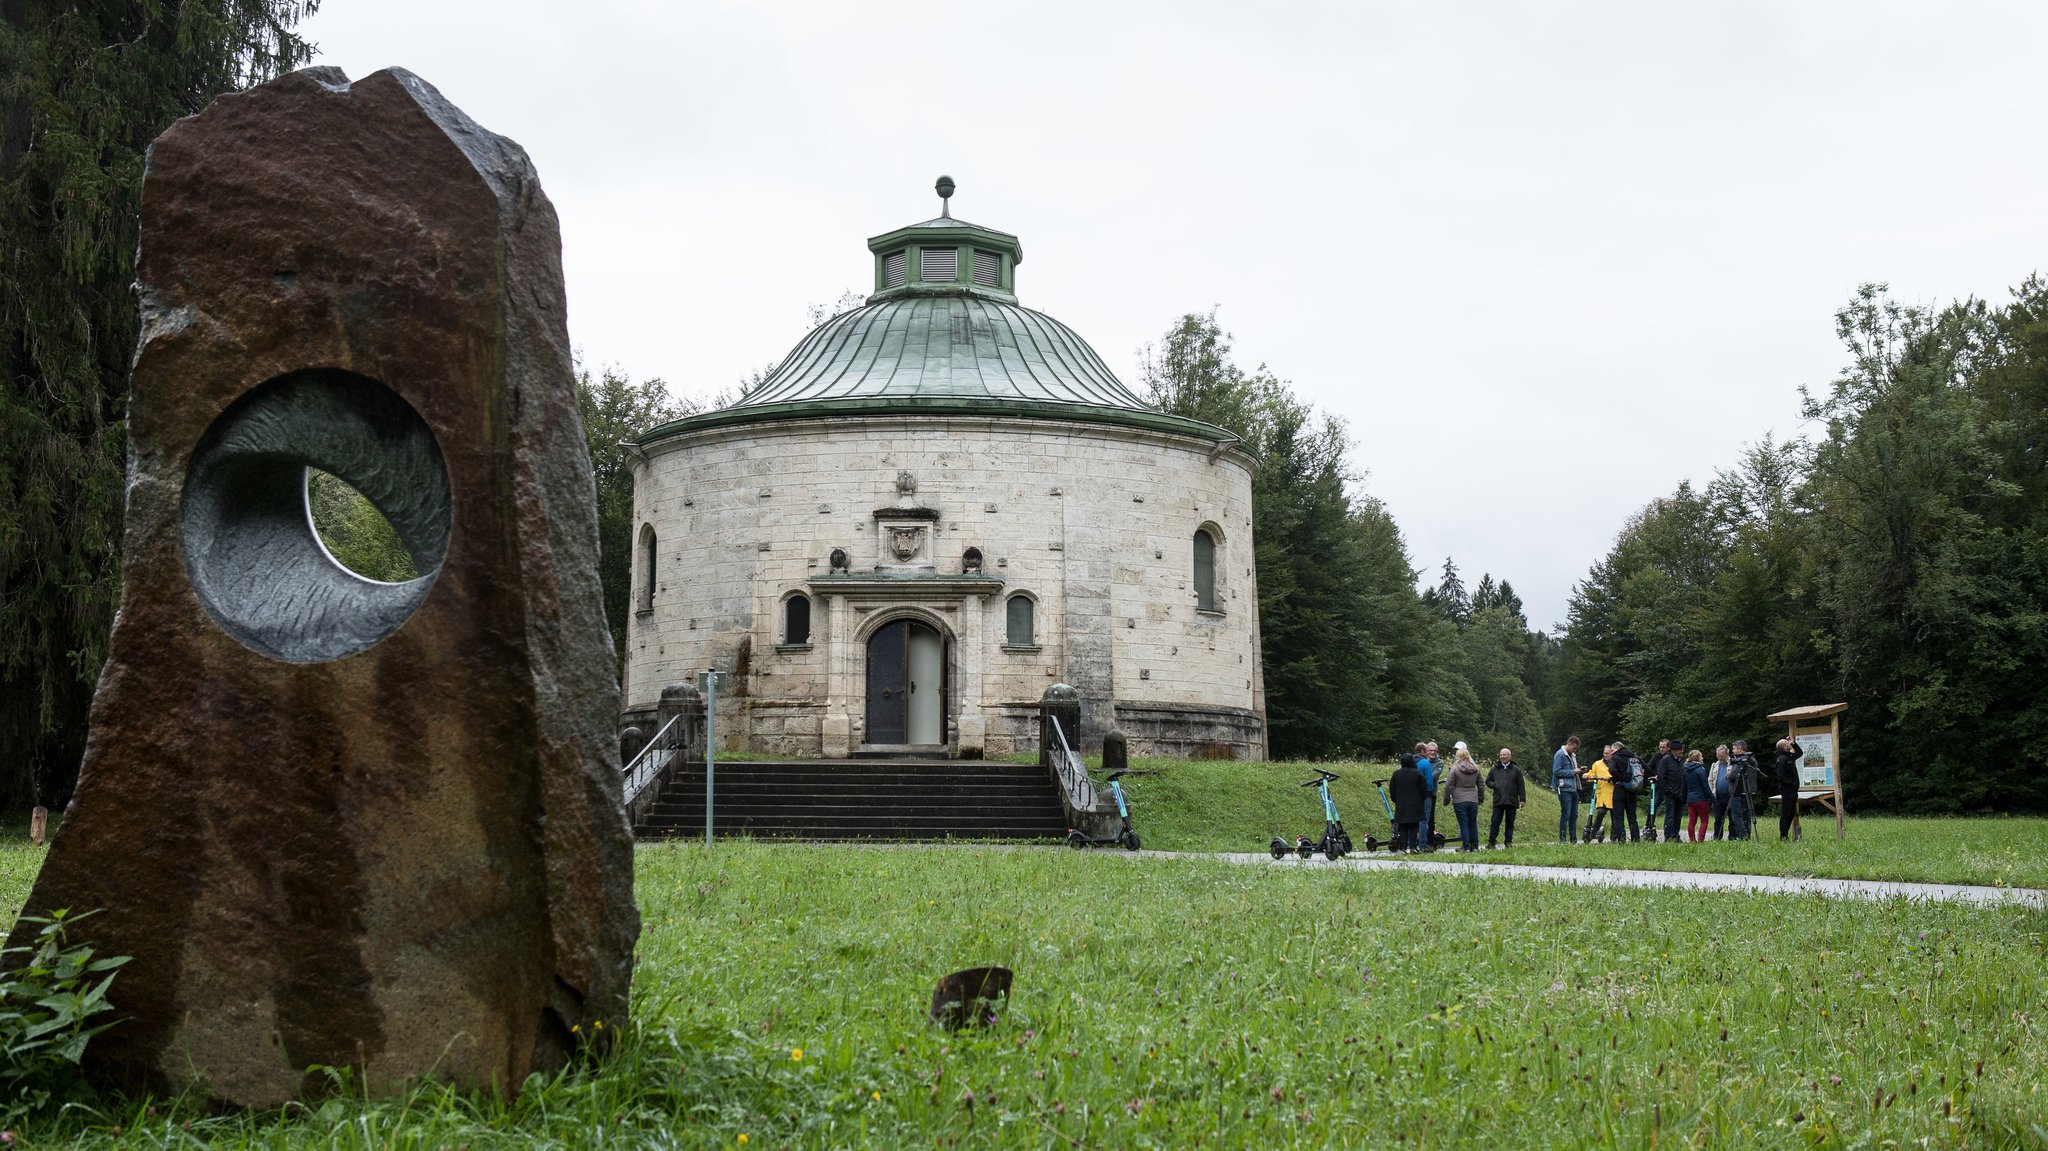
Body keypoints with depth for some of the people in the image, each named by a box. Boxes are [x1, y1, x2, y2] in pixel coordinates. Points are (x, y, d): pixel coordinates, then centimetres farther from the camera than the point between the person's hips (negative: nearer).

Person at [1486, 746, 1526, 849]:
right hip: (1498, 801, 1)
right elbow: (1488, 781, 18)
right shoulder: (1495, 769, 10)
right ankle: (1491, 842, 3)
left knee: (1510, 823, 6)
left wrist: (1522, 798, -2)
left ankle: (1509, 842, 12)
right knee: (1495, 822, -1)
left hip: (1511, 801, -1)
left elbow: (1521, 785, 4)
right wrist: (1494, 785, -4)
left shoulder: (1516, 770, 4)